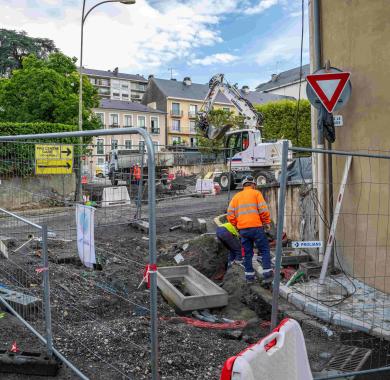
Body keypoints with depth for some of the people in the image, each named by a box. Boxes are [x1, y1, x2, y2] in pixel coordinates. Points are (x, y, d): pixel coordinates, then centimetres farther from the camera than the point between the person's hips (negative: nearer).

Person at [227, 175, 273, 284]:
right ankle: (267, 274, 0)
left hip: (242, 229, 4)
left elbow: (230, 214, 9)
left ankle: (249, 276, 14)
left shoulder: (236, 196, 16)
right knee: (265, 250, 5)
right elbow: (263, 210, -7)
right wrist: (267, 222, 5)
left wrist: (236, 225, 16)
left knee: (247, 253, 11)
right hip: (256, 227, -4)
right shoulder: (256, 193, 5)